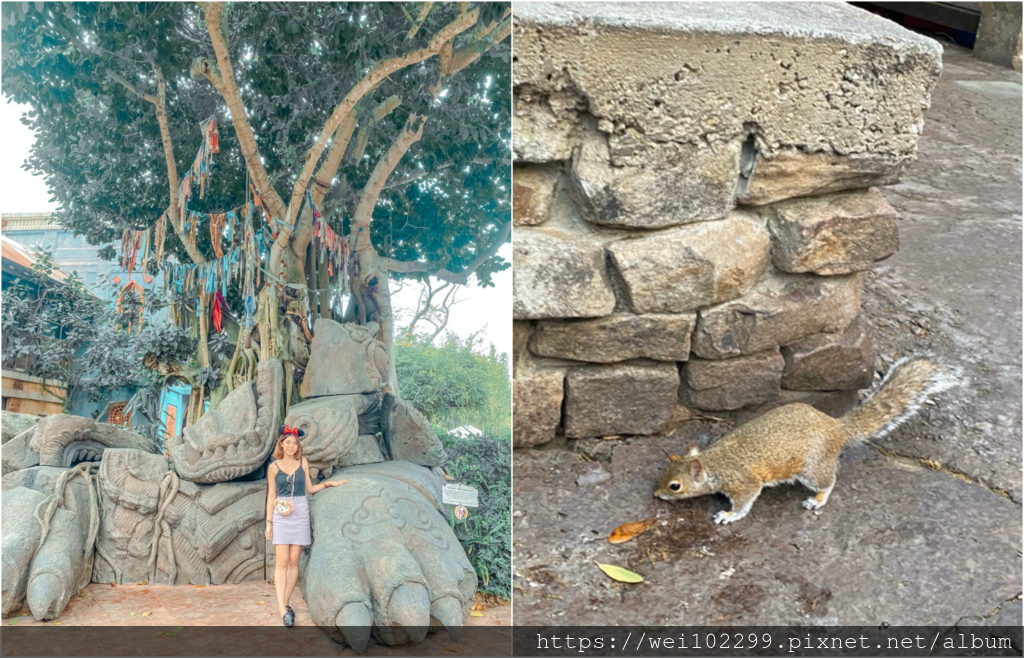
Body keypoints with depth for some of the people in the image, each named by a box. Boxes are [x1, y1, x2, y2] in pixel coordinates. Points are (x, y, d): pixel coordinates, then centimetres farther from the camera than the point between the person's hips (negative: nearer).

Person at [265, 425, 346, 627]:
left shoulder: (303, 463, 8)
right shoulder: (274, 467, 3)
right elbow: (271, 496, 6)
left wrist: (329, 483, 6)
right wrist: (269, 522, 4)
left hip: (300, 514, 2)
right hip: (281, 515, -2)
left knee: (294, 560, 2)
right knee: (282, 561, -8)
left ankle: (285, 603, 11)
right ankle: (282, 607, -9)